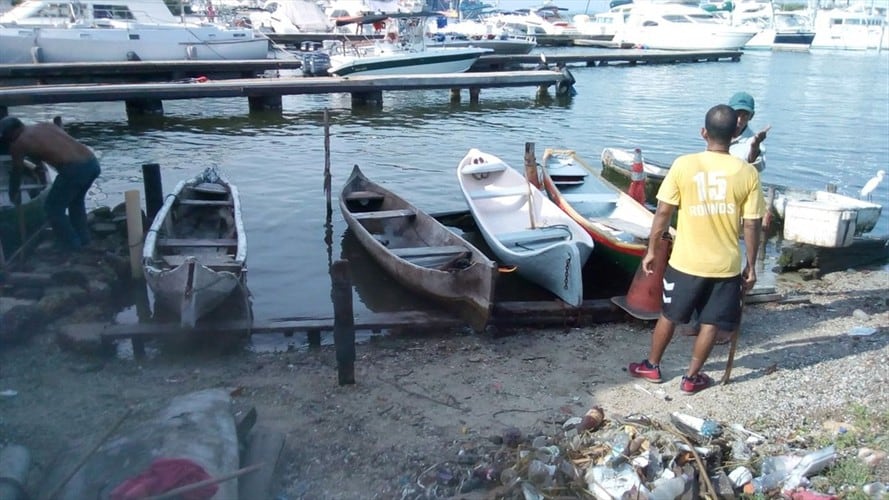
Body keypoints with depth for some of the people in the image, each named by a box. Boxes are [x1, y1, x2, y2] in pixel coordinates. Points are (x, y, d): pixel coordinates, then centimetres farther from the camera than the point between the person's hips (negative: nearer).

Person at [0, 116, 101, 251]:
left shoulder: (18, 144, 9)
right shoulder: (47, 126, 25)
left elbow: (16, 173, 22)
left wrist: (13, 194, 39)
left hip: (74, 169, -7)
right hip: (92, 163, 7)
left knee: (53, 208, 15)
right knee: (76, 200, 32)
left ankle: (71, 245, 22)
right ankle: (83, 238, 40)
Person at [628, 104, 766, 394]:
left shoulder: (684, 165, -11)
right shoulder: (747, 173, -8)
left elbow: (663, 213, -8)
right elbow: (752, 226, -5)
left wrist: (651, 250, 4)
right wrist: (751, 266, 6)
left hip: (686, 261, 0)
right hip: (726, 264, 1)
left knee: (670, 316, 17)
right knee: (710, 323, 14)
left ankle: (651, 366, 32)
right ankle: (691, 378, 24)